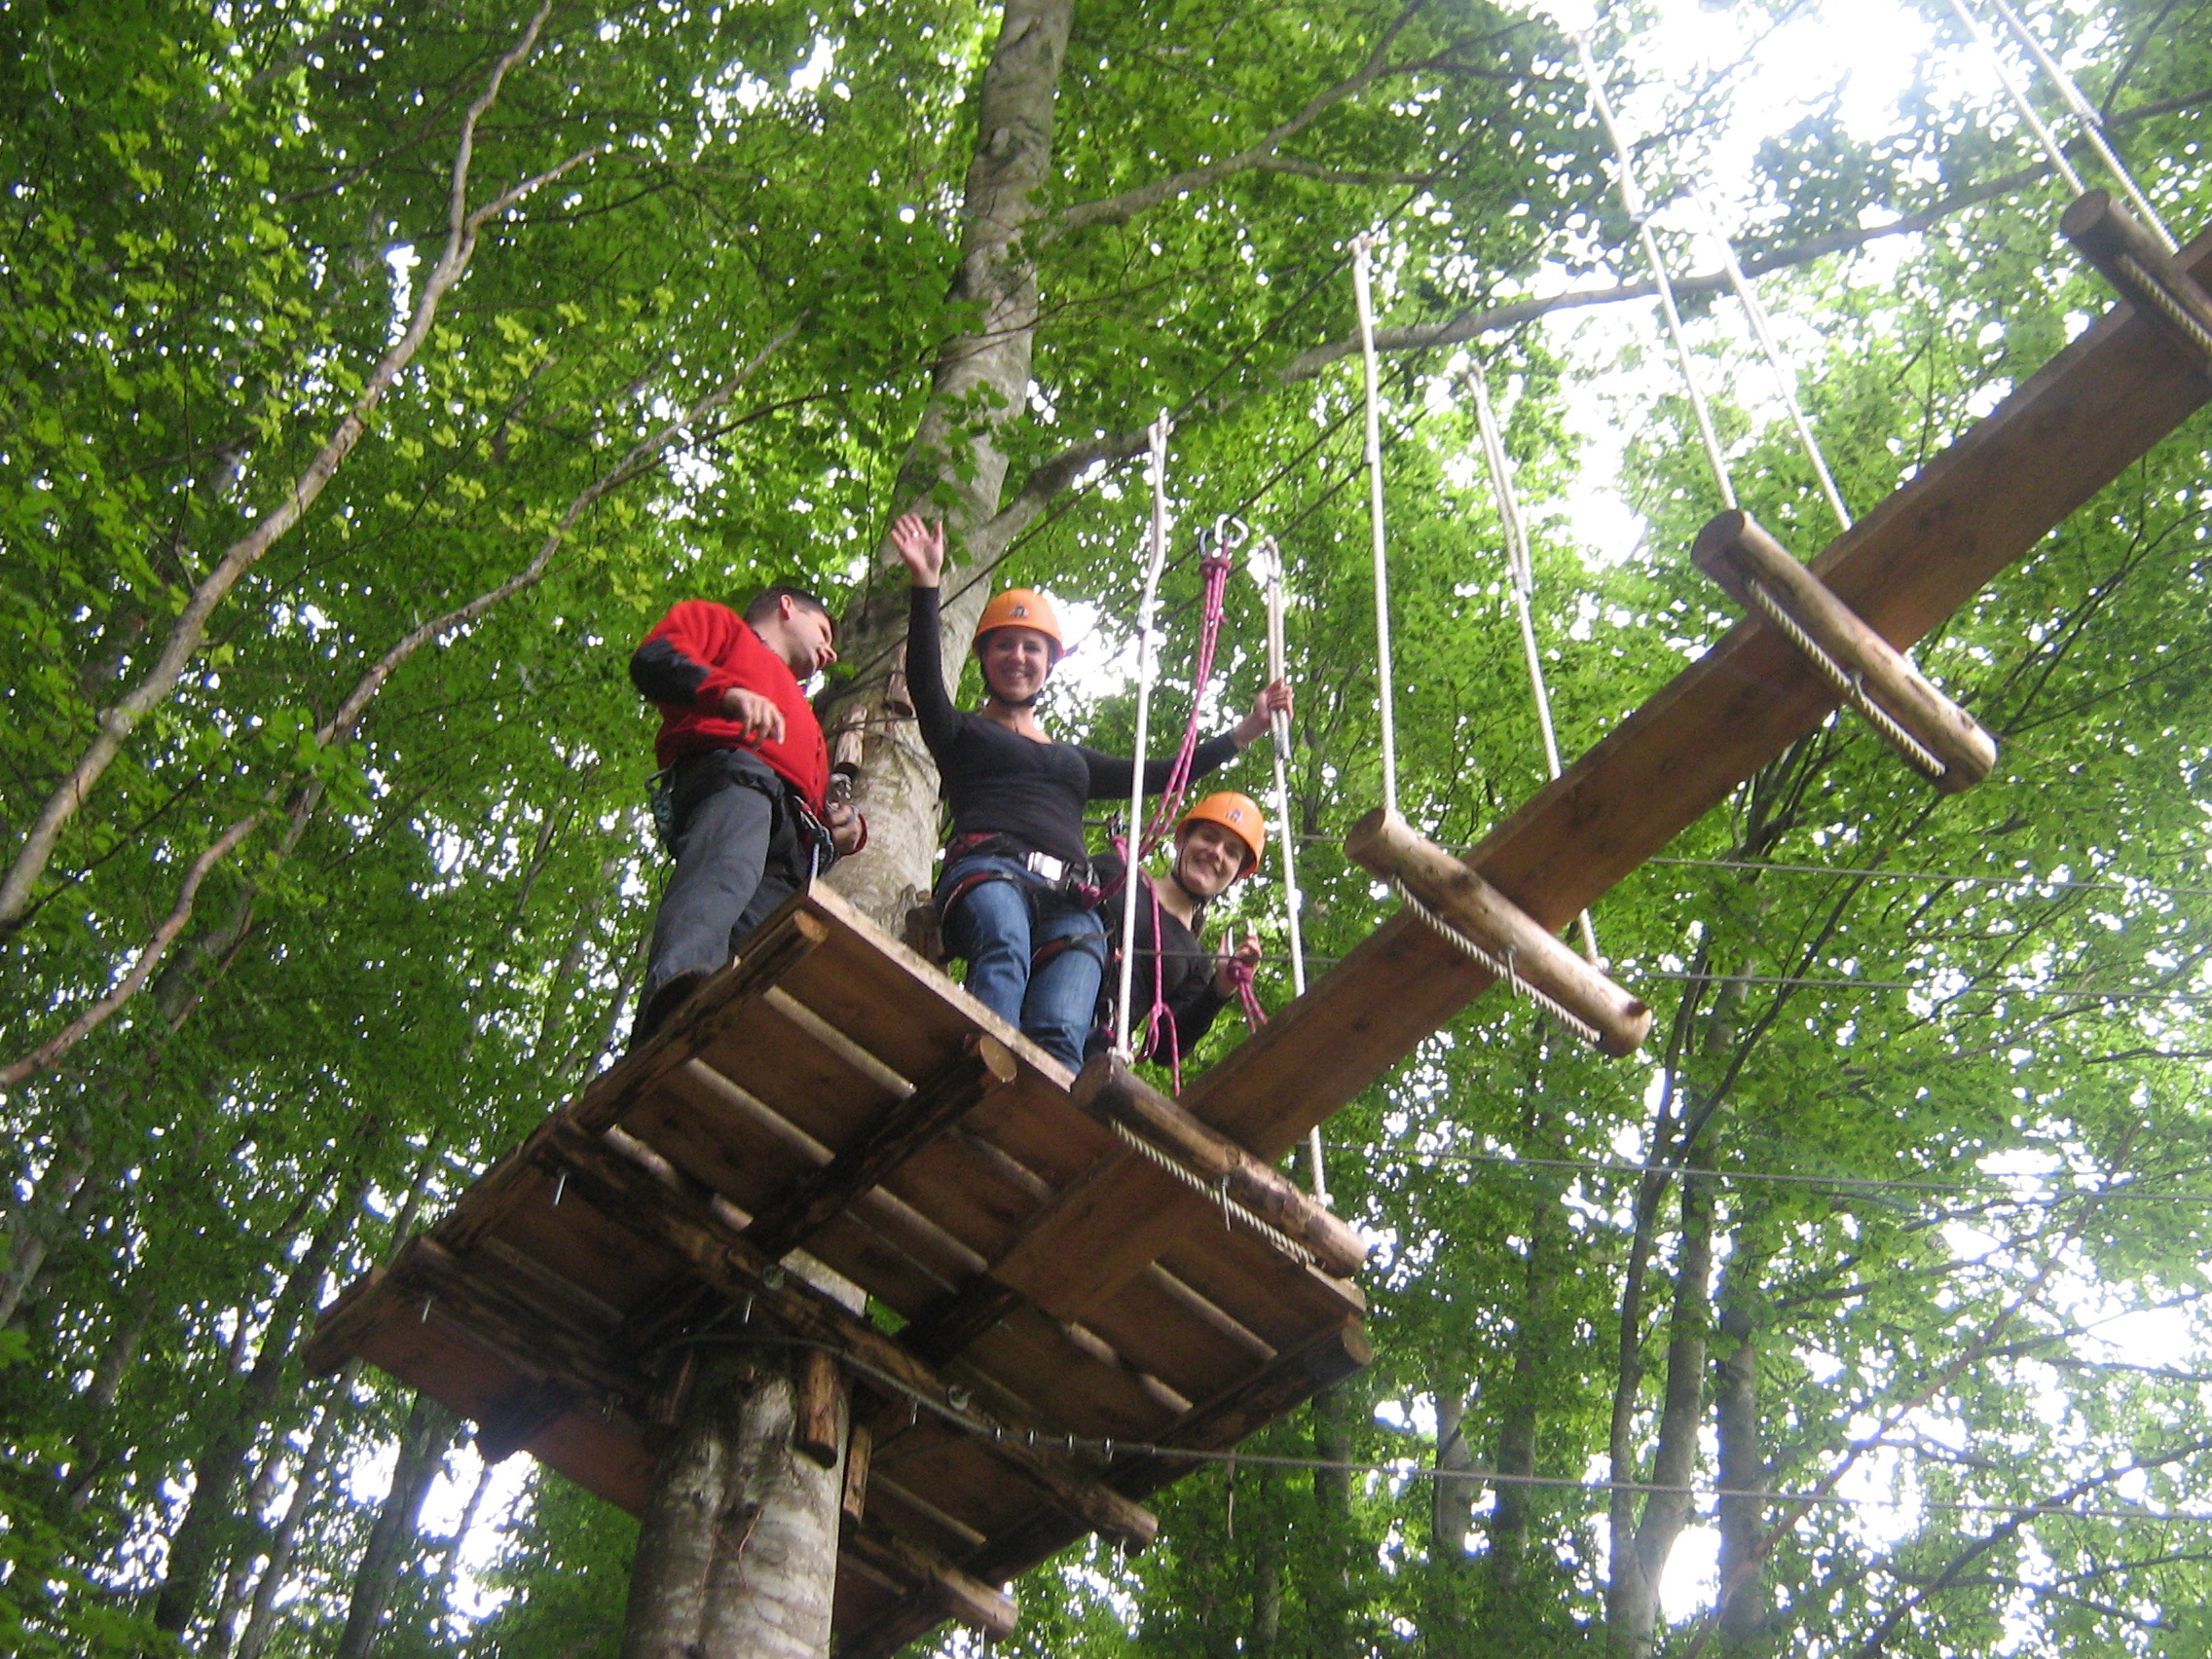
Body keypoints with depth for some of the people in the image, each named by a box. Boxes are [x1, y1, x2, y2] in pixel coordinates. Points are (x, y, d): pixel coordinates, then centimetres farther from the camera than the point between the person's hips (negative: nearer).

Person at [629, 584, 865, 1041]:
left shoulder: (801, 716, 49)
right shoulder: (720, 623, 32)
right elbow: (655, 658, 9)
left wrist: (846, 827, 15)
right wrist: (728, 691, -10)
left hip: (793, 845, 6)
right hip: (730, 768, -6)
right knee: (727, 866, -40)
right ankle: (674, 983, -66)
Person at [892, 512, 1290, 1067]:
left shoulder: (1072, 760, 38)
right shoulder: (963, 733, 25)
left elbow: (1156, 775, 35)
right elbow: (925, 682, 6)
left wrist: (1246, 730, 31)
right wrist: (926, 585, -7)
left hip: (1069, 903, 3)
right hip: (989, 871, -3)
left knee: (1060, 1034, -29)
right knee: (1004, 954, -41)